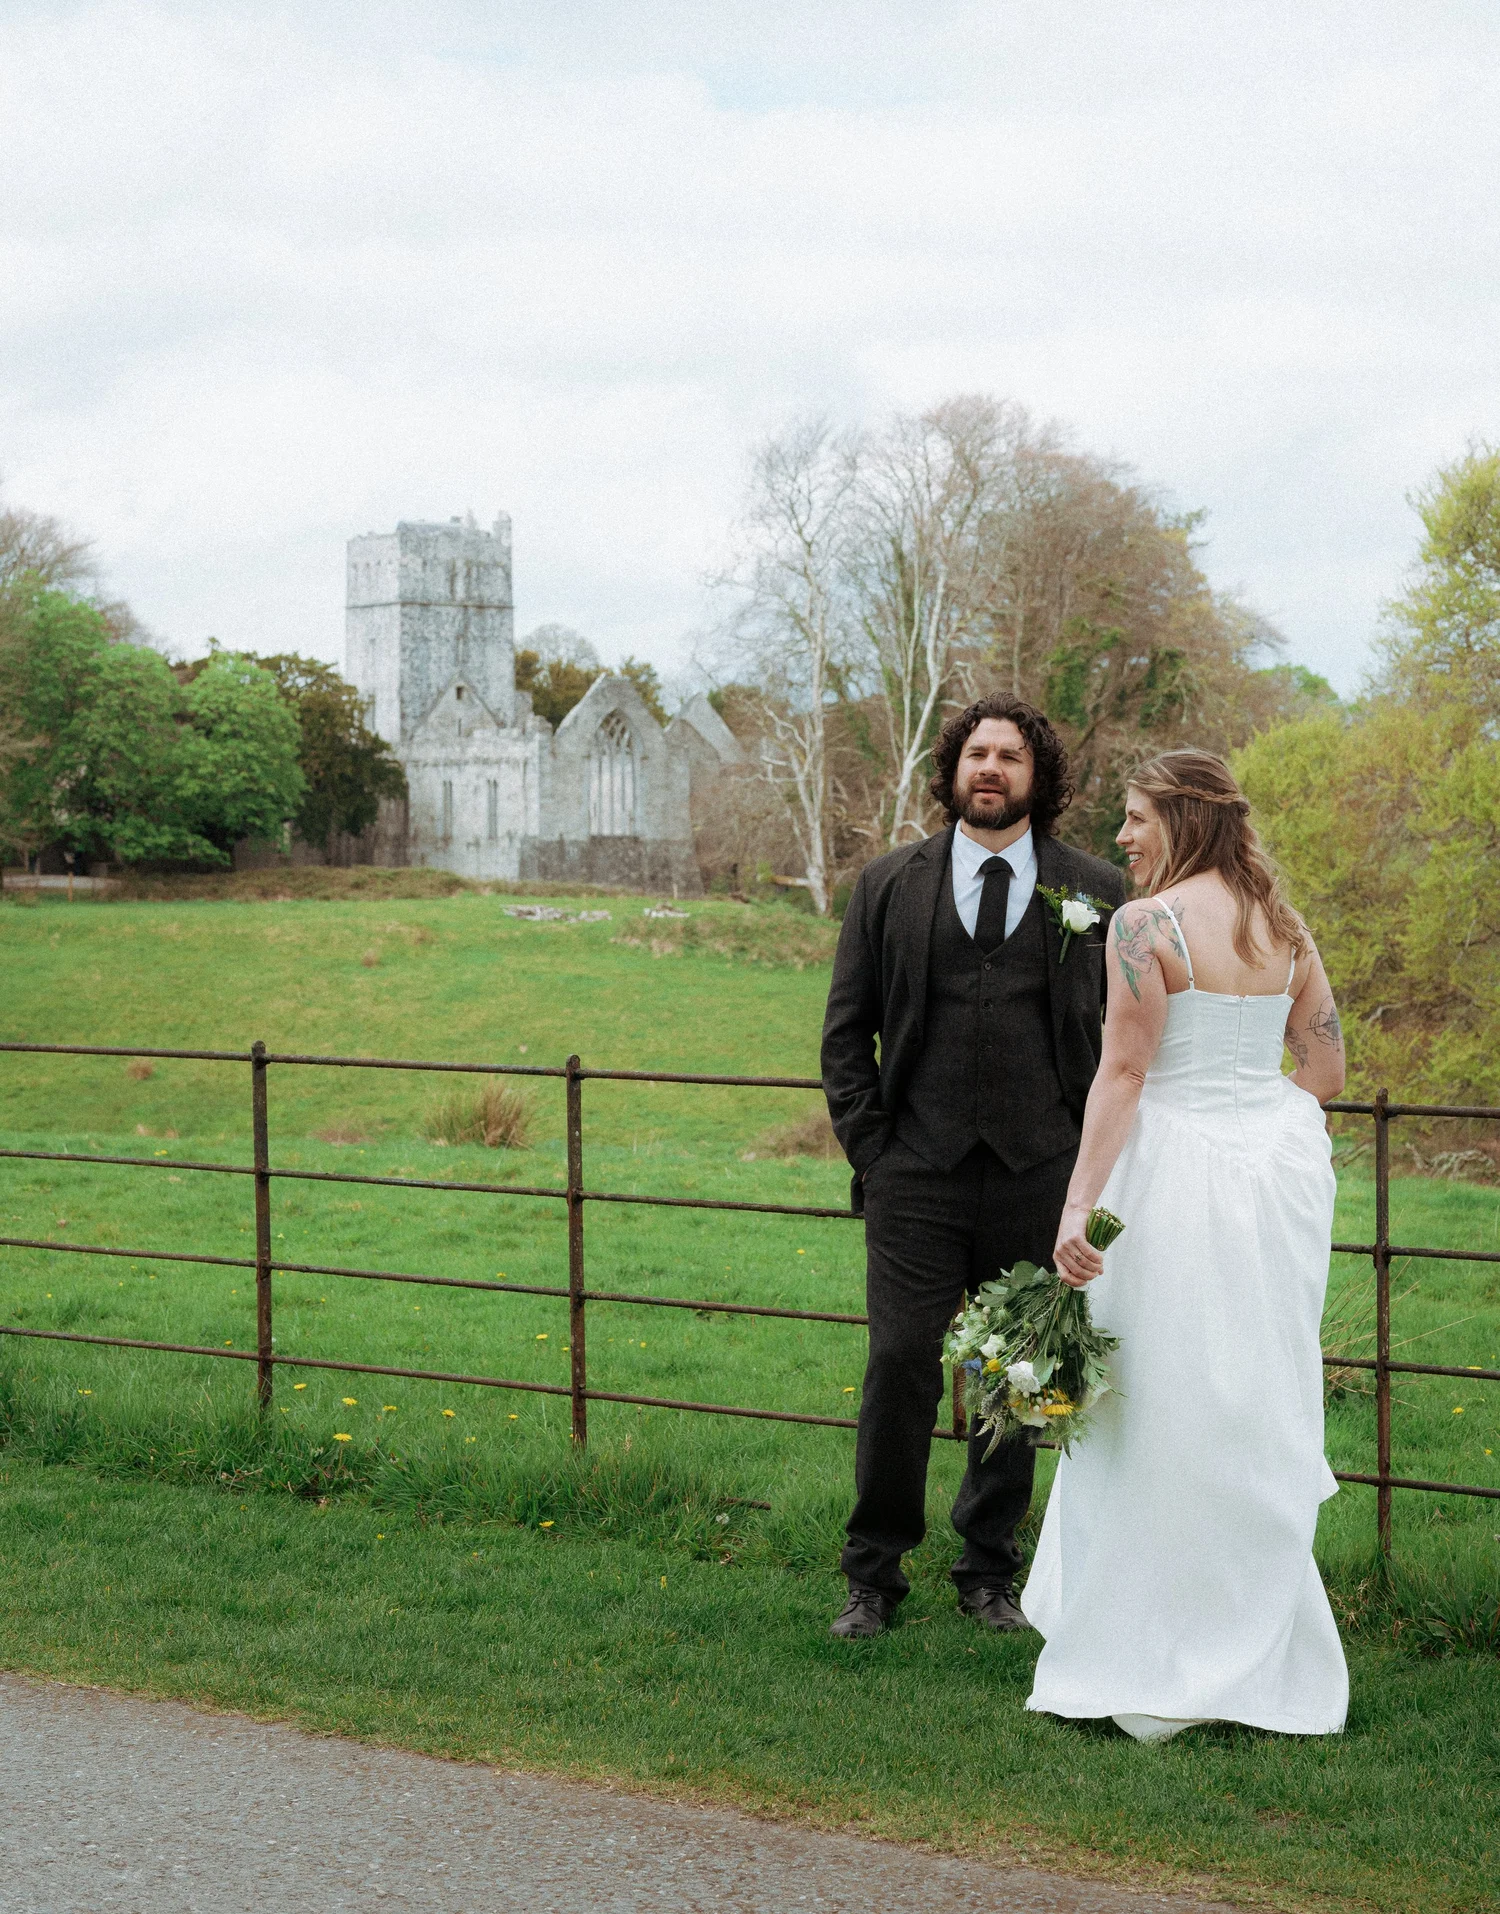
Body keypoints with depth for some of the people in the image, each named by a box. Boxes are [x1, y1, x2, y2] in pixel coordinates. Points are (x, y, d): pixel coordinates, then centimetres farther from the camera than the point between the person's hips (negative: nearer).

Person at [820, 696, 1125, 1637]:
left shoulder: (1098, 891, 6)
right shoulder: (889, 885, 8)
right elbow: (847, 1029, 10)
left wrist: (1097, 1152, 2)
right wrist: (869, 1146, 1)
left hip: (1040, 1177, 1)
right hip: (916, 1173, 0)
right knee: (901, 1366, -6)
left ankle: (991, 1571, 21)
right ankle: (874, 1575, 8)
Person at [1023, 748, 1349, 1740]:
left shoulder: (1147, 924, -10)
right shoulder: (1287, 928, 9)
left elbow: (1124, 1072, -15)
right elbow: (1327, 1071, 12)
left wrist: (1078, 1204, -16)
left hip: (1178, 1174, -6)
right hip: (1282, 1168, 6)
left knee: (1163, 1416, 2)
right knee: (1262, 1416, 14)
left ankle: (1157, 1671, 7)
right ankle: (1263, 1667, 23)